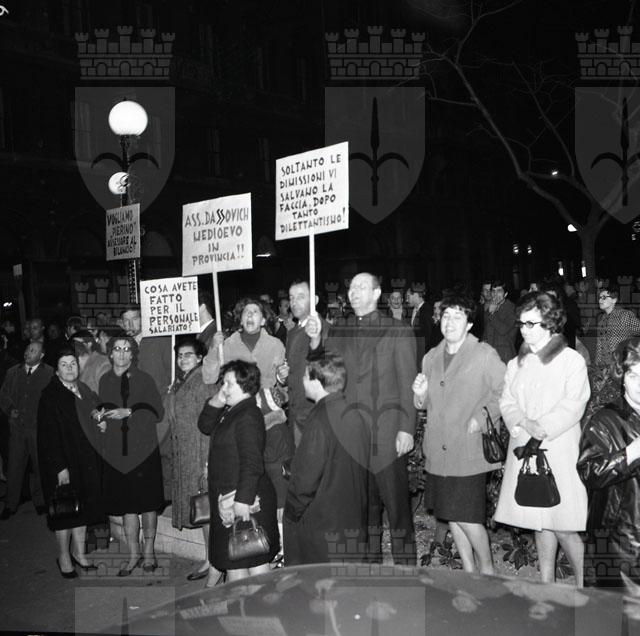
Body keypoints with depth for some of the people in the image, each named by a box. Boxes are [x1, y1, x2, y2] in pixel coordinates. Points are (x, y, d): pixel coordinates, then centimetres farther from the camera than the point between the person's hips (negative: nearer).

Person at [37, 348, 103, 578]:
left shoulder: (84, 390, 8)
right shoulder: (50, 396, -12)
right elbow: (48, 435, -17)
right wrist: (60, 467, -20)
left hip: (87, 461, 6)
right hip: (64, 462, -6)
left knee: (83, 507, 13)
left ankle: (79, 553, 28)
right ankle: (64, 557, 22)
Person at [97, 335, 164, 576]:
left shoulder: (144, 379, -3)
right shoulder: (105, 380, 8)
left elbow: (158, 412, -7)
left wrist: (128, 412, -16)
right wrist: (101, 416, -3)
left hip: (144, 450, -2)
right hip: (116, 452, 3)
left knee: (148, 503, 5)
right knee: (127, 506, 6)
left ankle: (148, 551, 20)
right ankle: (134, 554, 20)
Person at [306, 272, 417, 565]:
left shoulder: (399, 331, 0)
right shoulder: (337, 330, 12)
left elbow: (407, 384, -2)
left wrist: (407, 428, -10)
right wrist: (315, 341, -13)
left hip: (387, 435, -3)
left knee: (396, 502, 0)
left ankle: (406, 567, 14)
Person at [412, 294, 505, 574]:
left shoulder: (485, 355, -5)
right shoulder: (431, 358, 12)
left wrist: (482, 417, -15)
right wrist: (420, 394, -2)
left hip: (469, 453, -6)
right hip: (437, 453, 6)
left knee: (467, 517, -4)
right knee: (452, 517, 13)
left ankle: (487, 570, 20)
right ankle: (469, 572, 29)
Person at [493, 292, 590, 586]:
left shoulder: (572, 360, -4)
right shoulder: (516, 364, 13)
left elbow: (572, 407, -10)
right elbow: (507, 402, 7)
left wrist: (541, 431, -16)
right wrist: (524, 424, -12)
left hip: (560, 452, -5)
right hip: (524, 451, 5)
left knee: (562, 525, -5)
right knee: (539, 522, 11)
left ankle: (583, 582, 14)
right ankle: (547, 580, 24)